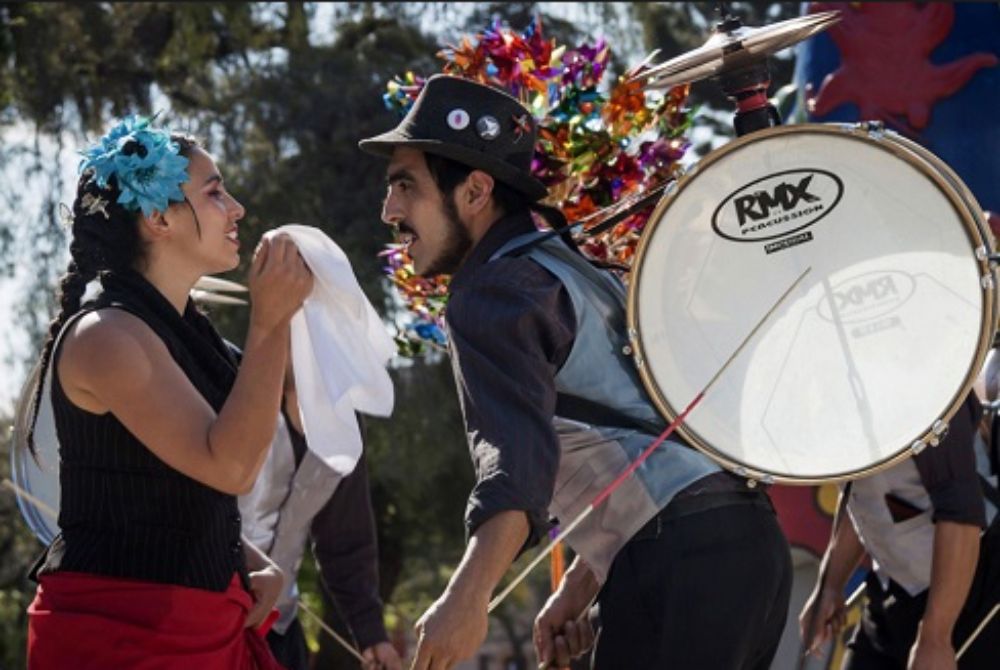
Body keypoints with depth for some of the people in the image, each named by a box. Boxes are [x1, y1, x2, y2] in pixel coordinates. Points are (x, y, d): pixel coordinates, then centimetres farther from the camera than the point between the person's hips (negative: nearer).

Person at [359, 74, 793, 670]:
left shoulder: (495, 292, -7)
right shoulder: (573, 272, 24)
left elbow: (520, 450, -25)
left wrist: (467, 596, -38)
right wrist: (577, 590, 25)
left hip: (680, 562, -10)